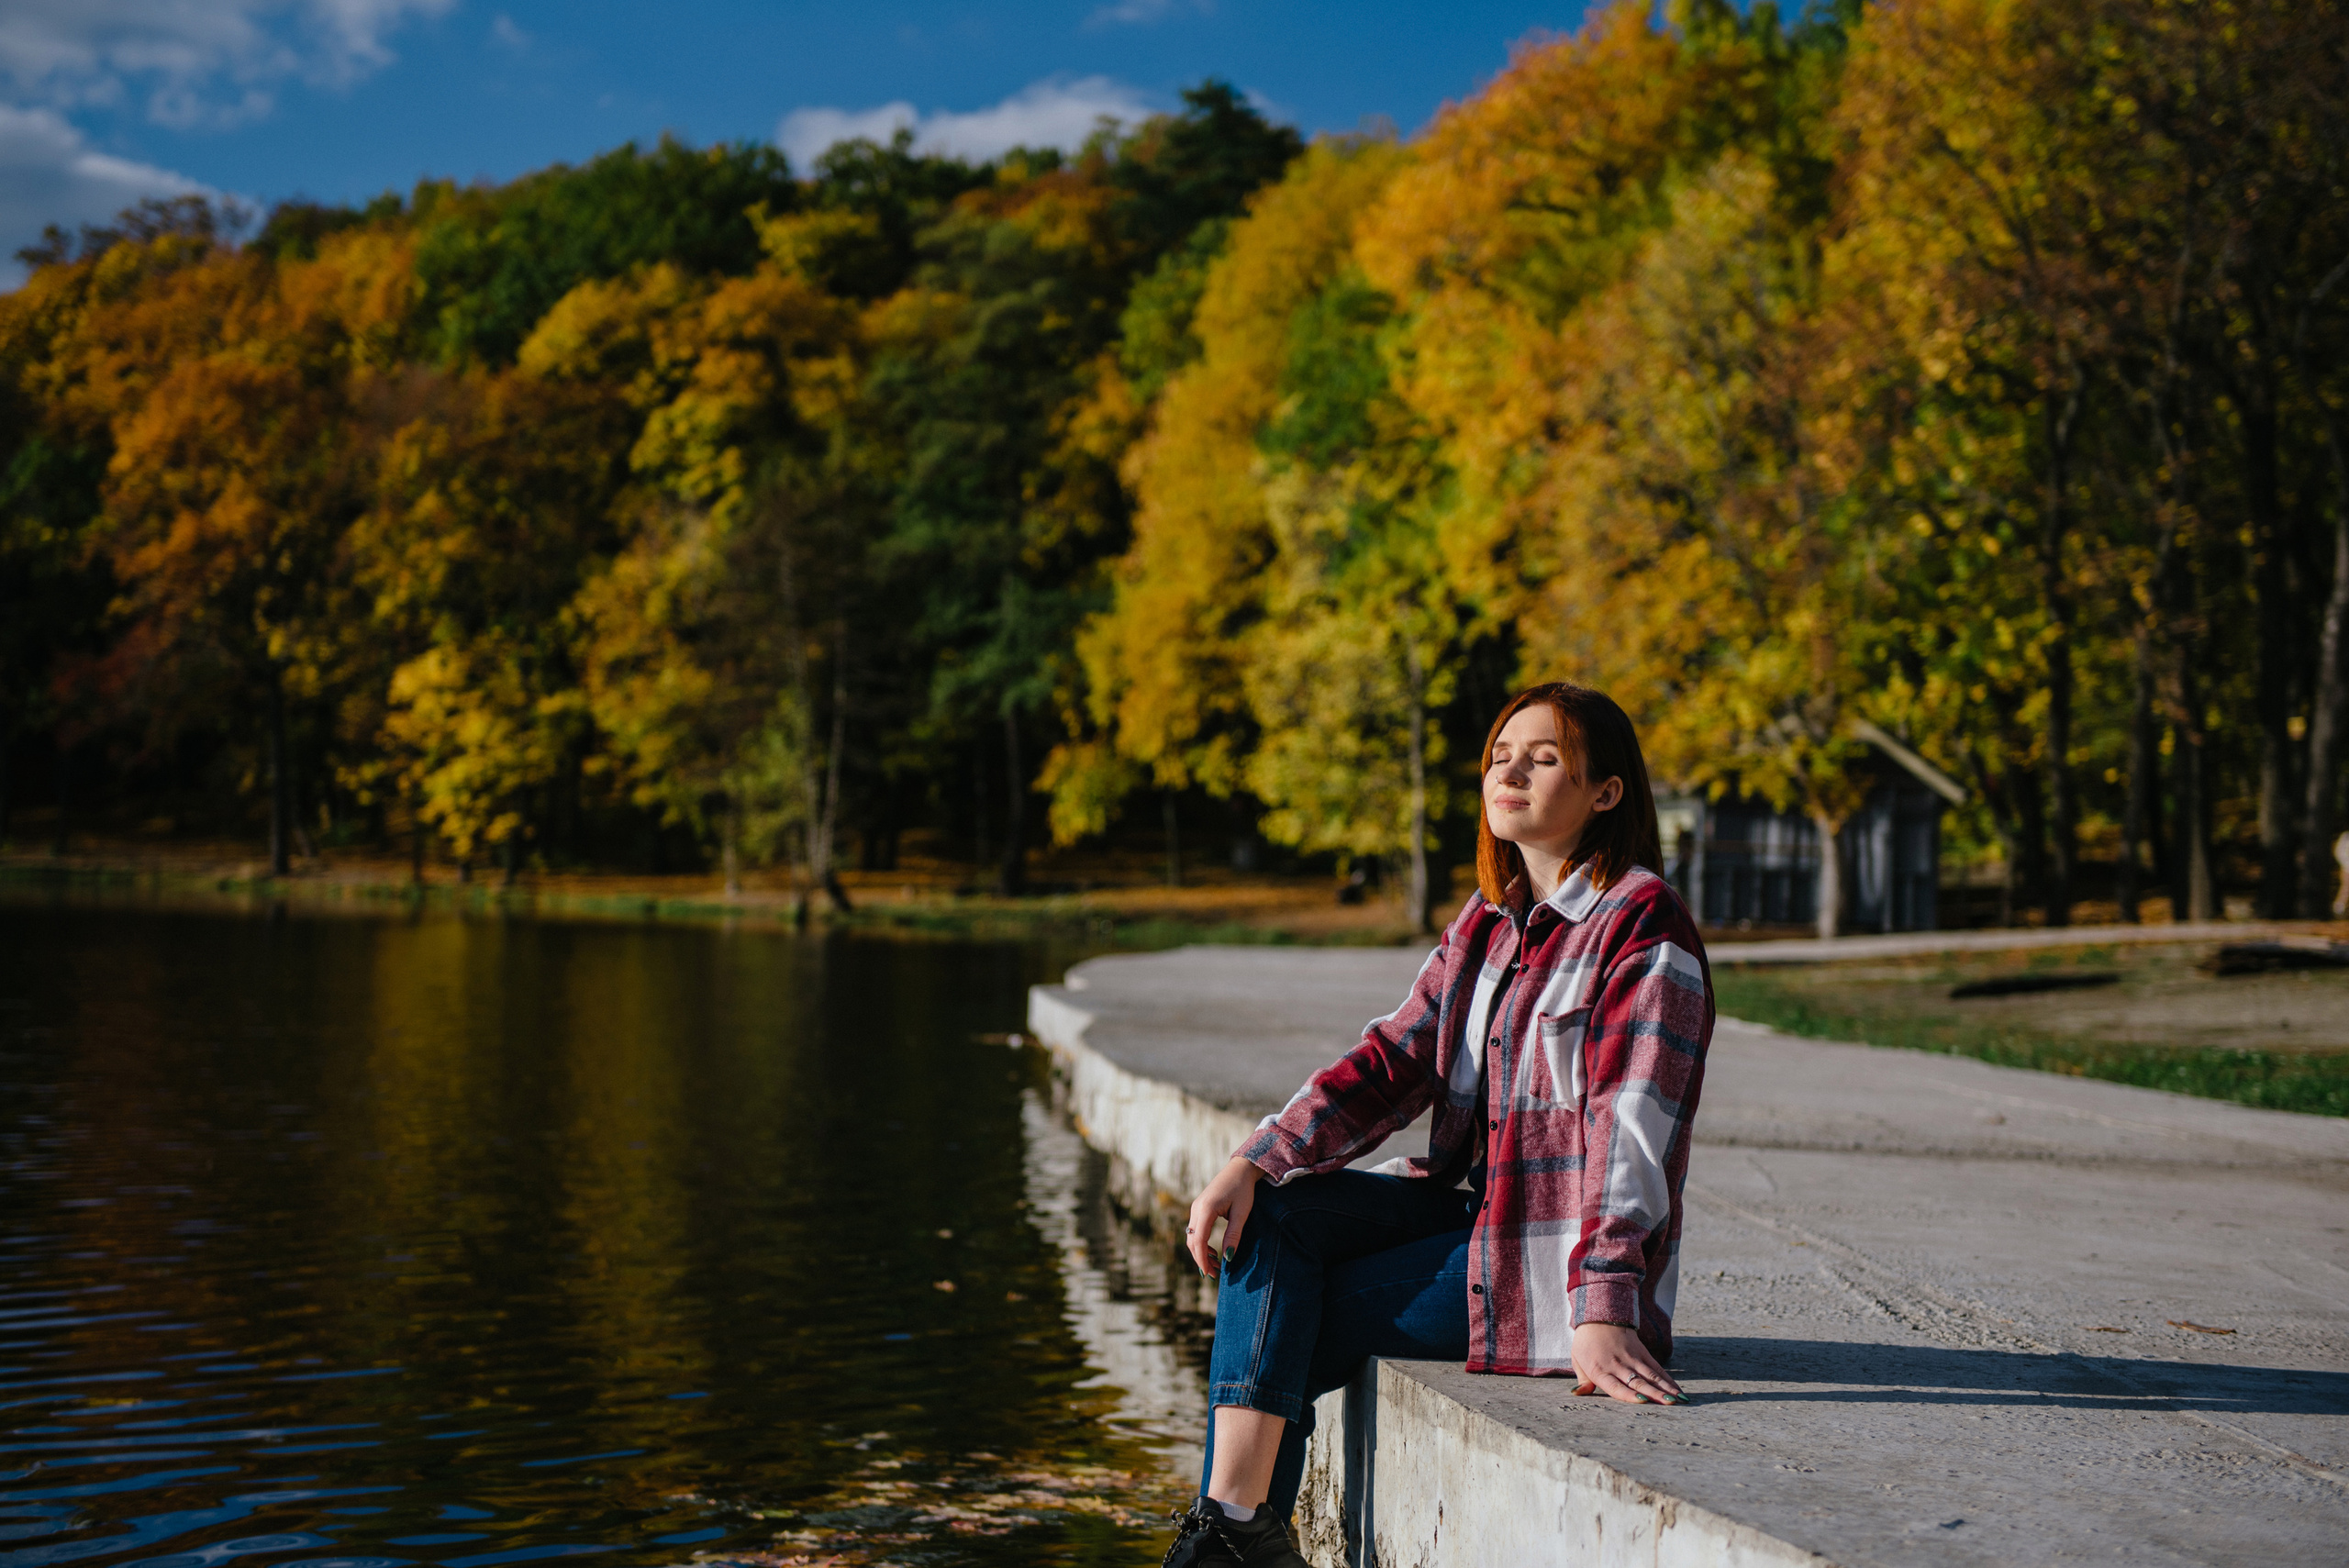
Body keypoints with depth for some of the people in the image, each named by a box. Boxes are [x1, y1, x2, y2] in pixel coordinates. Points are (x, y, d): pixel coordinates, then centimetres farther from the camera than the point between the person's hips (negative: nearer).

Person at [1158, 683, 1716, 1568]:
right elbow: (1390, 1062, 4)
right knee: (1270, 1217, -13)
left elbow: (1631, 1132, -23)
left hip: (1560, 1251, -7)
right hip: (1474, 1202, 8)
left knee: (1288, 1332, -13)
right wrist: (1252, 1165, -10)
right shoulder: (1486, 922, 10)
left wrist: (1601, 1312, -32)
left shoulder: (1645, 931, -14)